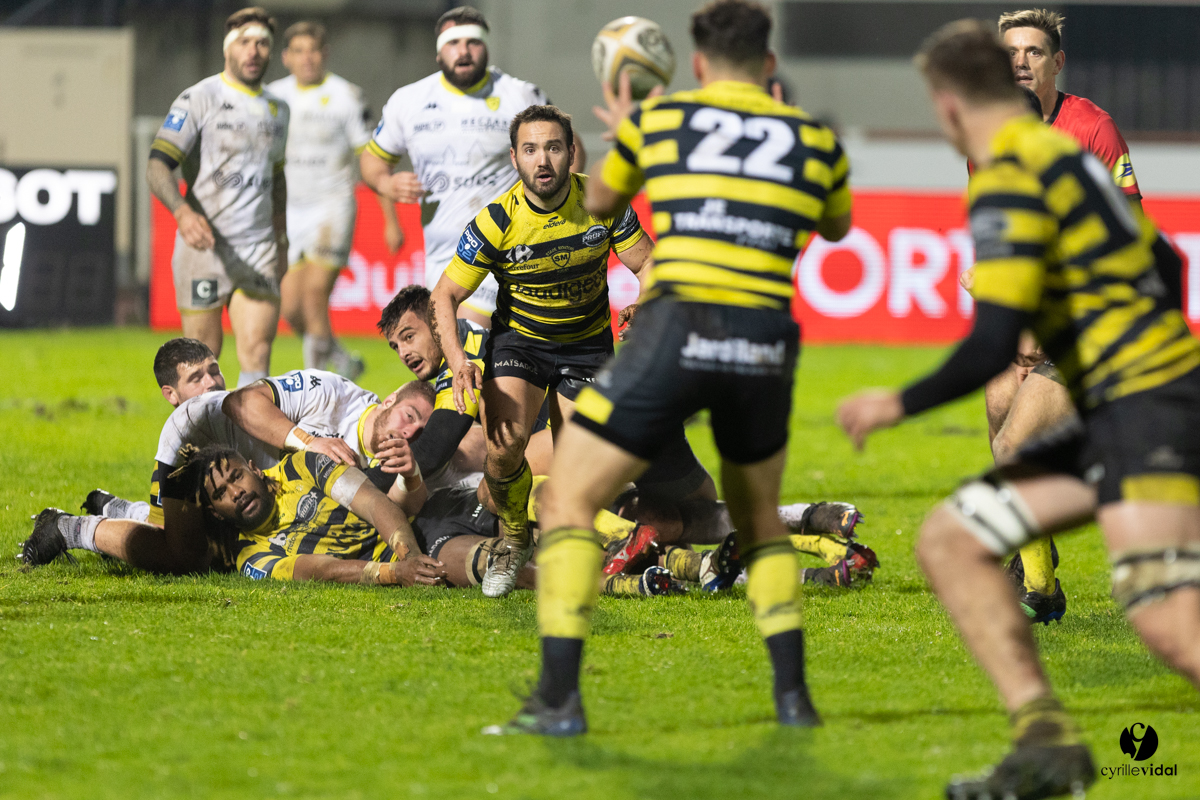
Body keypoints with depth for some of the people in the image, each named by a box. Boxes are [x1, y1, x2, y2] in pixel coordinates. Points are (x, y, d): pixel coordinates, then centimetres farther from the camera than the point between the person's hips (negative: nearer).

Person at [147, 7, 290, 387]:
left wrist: (281, 240, 25)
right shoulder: (199, 99, -5)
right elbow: (157, 166, -14)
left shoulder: (277, 109, 15)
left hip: (258, 252, 4)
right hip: (204, 246, -4)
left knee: (257, 354, -11)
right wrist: (183, 212, -31)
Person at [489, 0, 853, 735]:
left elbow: (600, 200, 29)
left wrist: (624, 132, 46)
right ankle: (794, 692, 13)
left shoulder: (657, 120, 10)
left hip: (675, 334, -3)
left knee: (570, 497, 8)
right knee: (759, 515, 26)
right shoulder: (814, 139, 14)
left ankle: (559, 696, -6)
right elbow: (838, 227, 35)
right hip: (766, 344, 3)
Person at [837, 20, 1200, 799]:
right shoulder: (1066, 153, 16)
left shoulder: (1009, 184, -12)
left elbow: (993, 346, -17)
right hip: (1111, 414, 10)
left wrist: (899, 405, -2)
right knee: (951, 540, 7)